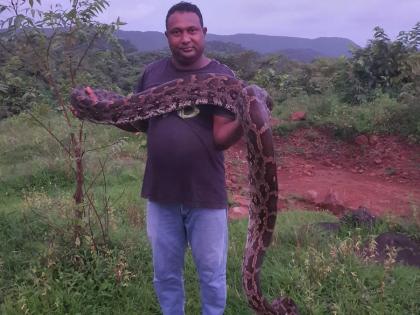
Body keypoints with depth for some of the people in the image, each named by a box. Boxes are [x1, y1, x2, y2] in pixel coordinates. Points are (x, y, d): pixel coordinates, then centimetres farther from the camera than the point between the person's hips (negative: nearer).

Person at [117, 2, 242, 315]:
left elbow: (222, 138, -14)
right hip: (160, 194, 4)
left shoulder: (222, 76, -9)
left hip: (206, 196, -3)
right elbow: (140, 122, 8)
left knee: (212, 275, 14)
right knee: (166, 274, 21)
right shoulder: (152, 73, 2)